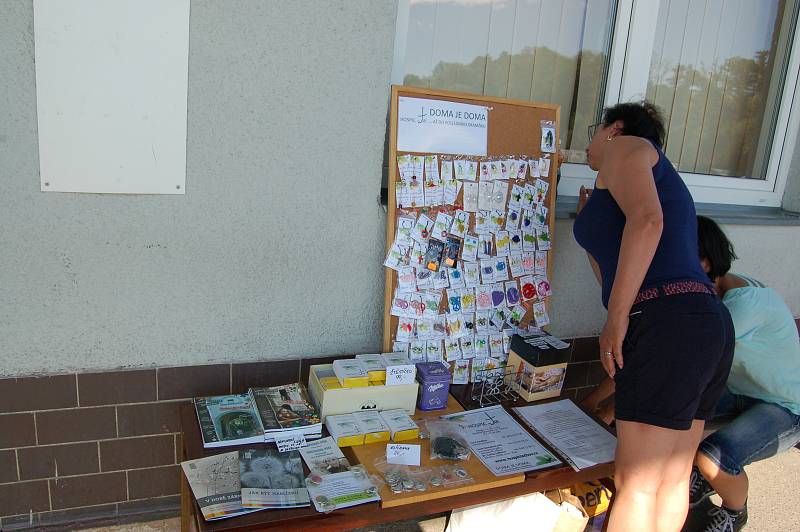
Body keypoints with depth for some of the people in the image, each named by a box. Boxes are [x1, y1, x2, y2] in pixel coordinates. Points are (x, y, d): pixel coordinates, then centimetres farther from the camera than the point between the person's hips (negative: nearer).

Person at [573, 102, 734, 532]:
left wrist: (617, 315, -16)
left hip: (667, 322, -10)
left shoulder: (626, 145, 7)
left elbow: (647, 220, -16)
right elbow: (615, 277, 33)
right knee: (673, 479, 15)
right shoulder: (665, 182, 32)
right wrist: (594, 228, 43)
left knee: (636, 484, -4)